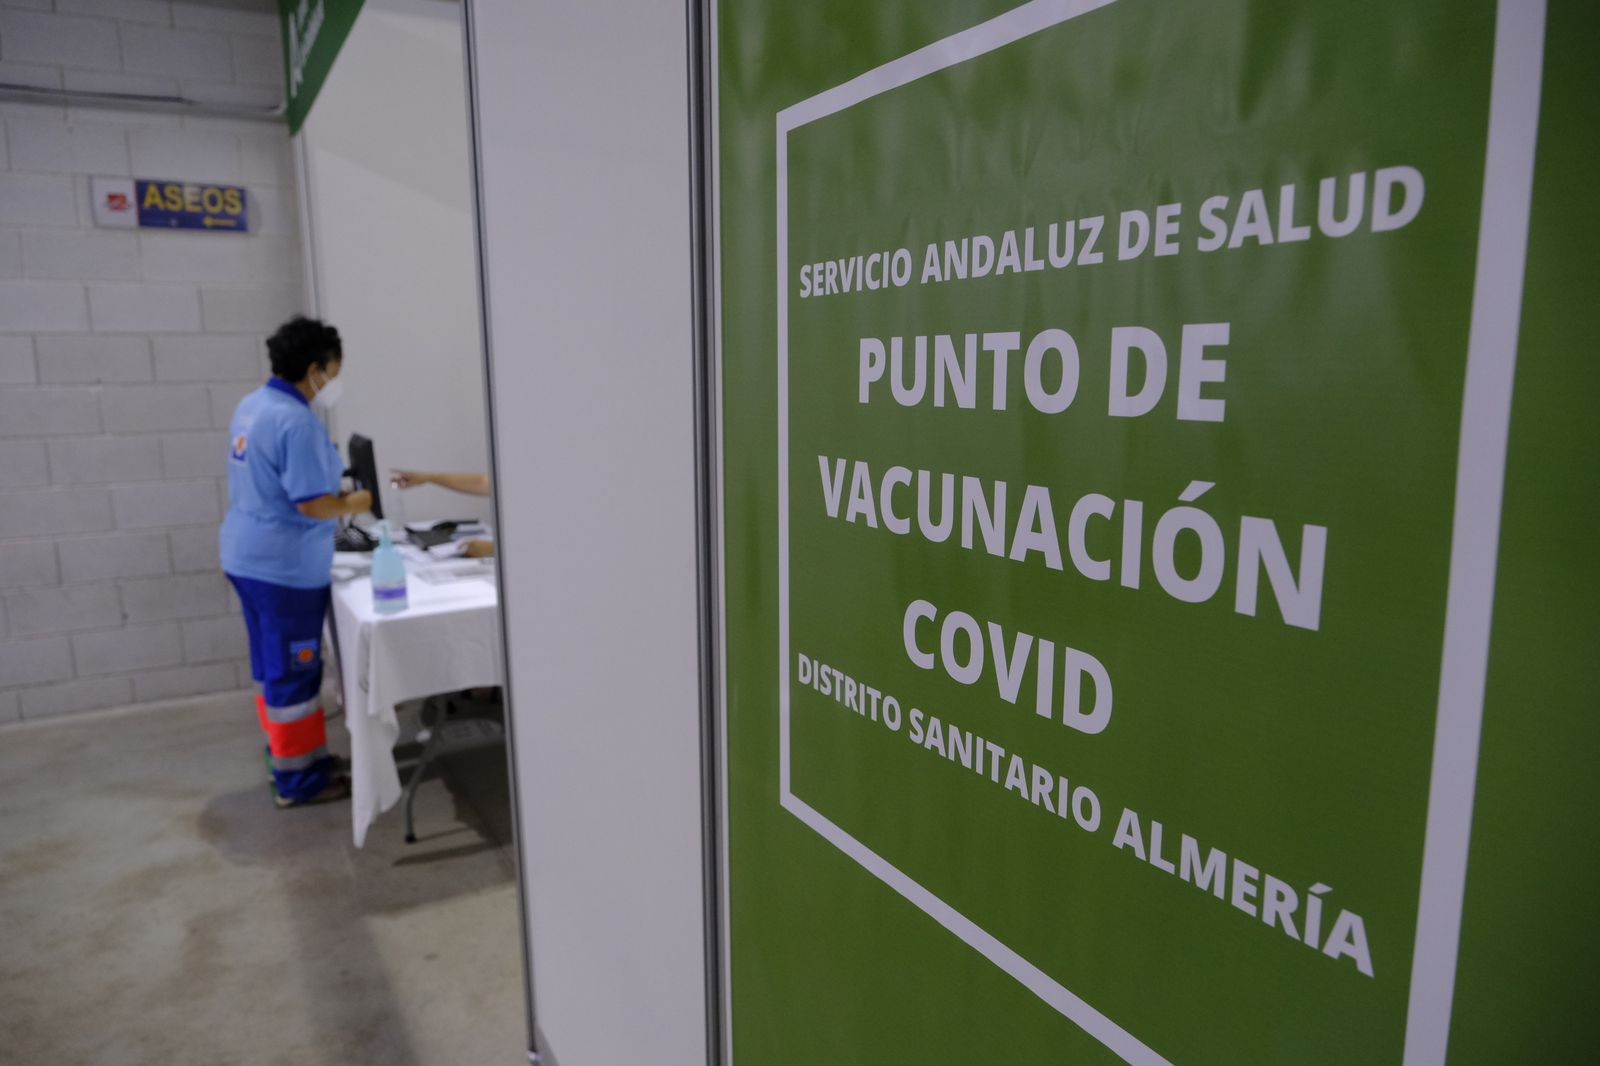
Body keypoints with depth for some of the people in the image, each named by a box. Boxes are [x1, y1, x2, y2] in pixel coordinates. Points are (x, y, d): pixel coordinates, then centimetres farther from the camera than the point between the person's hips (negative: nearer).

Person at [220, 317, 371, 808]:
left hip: (247, 555, 9)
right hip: (285, 565, -9)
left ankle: (285, 751, 33)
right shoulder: (297, 422, -21)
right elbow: (313, 504, -24)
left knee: (274, 667, 19)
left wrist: (337, 490, 13)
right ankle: (298, 780, 12)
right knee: (294, 673, 2)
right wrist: (356, 503, -7)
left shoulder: (250, 407, 9)